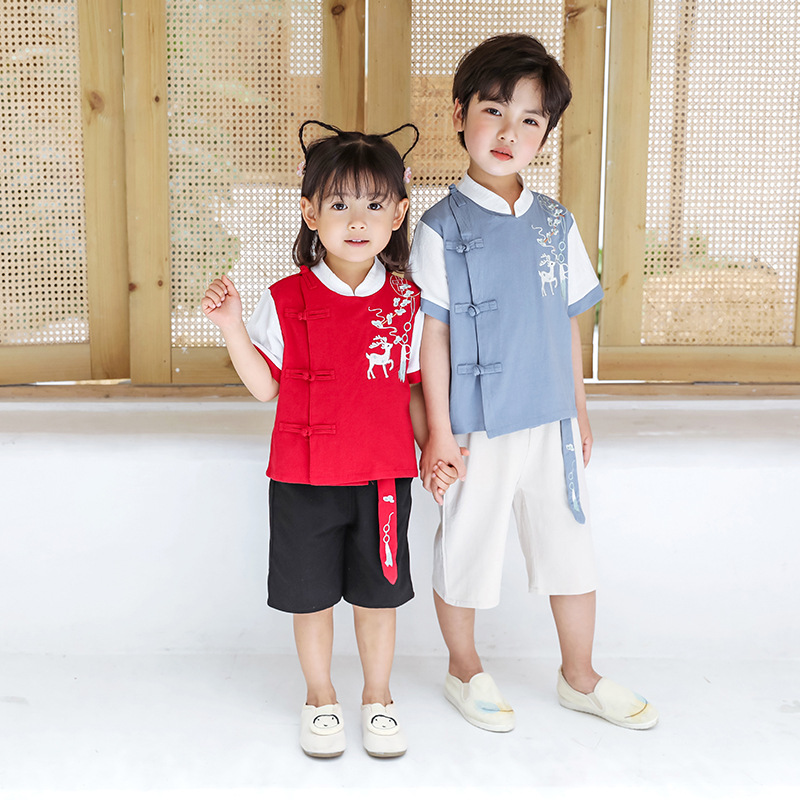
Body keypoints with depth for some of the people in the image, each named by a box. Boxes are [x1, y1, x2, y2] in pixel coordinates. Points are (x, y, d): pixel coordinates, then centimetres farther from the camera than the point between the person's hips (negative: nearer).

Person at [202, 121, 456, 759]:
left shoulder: (407, 303, -1)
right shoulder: (286, 301, -5)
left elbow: (413, 389, 7)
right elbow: (265, 387, 0)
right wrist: (231, 325, -11)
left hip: (384, 474, 1)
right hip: (304, 475, 0)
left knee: (376, 595, 12)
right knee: (310, 597, 12)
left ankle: (379, 698, 35)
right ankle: (320, 699, 35)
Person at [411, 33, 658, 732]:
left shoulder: (557, 224, 5)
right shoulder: (442, 227, -9)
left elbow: (570, 325, 11)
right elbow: (433, 336, -9)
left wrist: (579, 410, 13)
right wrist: (439, 432, -10)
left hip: (550, 424, 5)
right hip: (477, 429, -4)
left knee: (571, 549, 14)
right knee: (465, 551, 10)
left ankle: (580, 678, 34)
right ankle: (465, 671, 35)